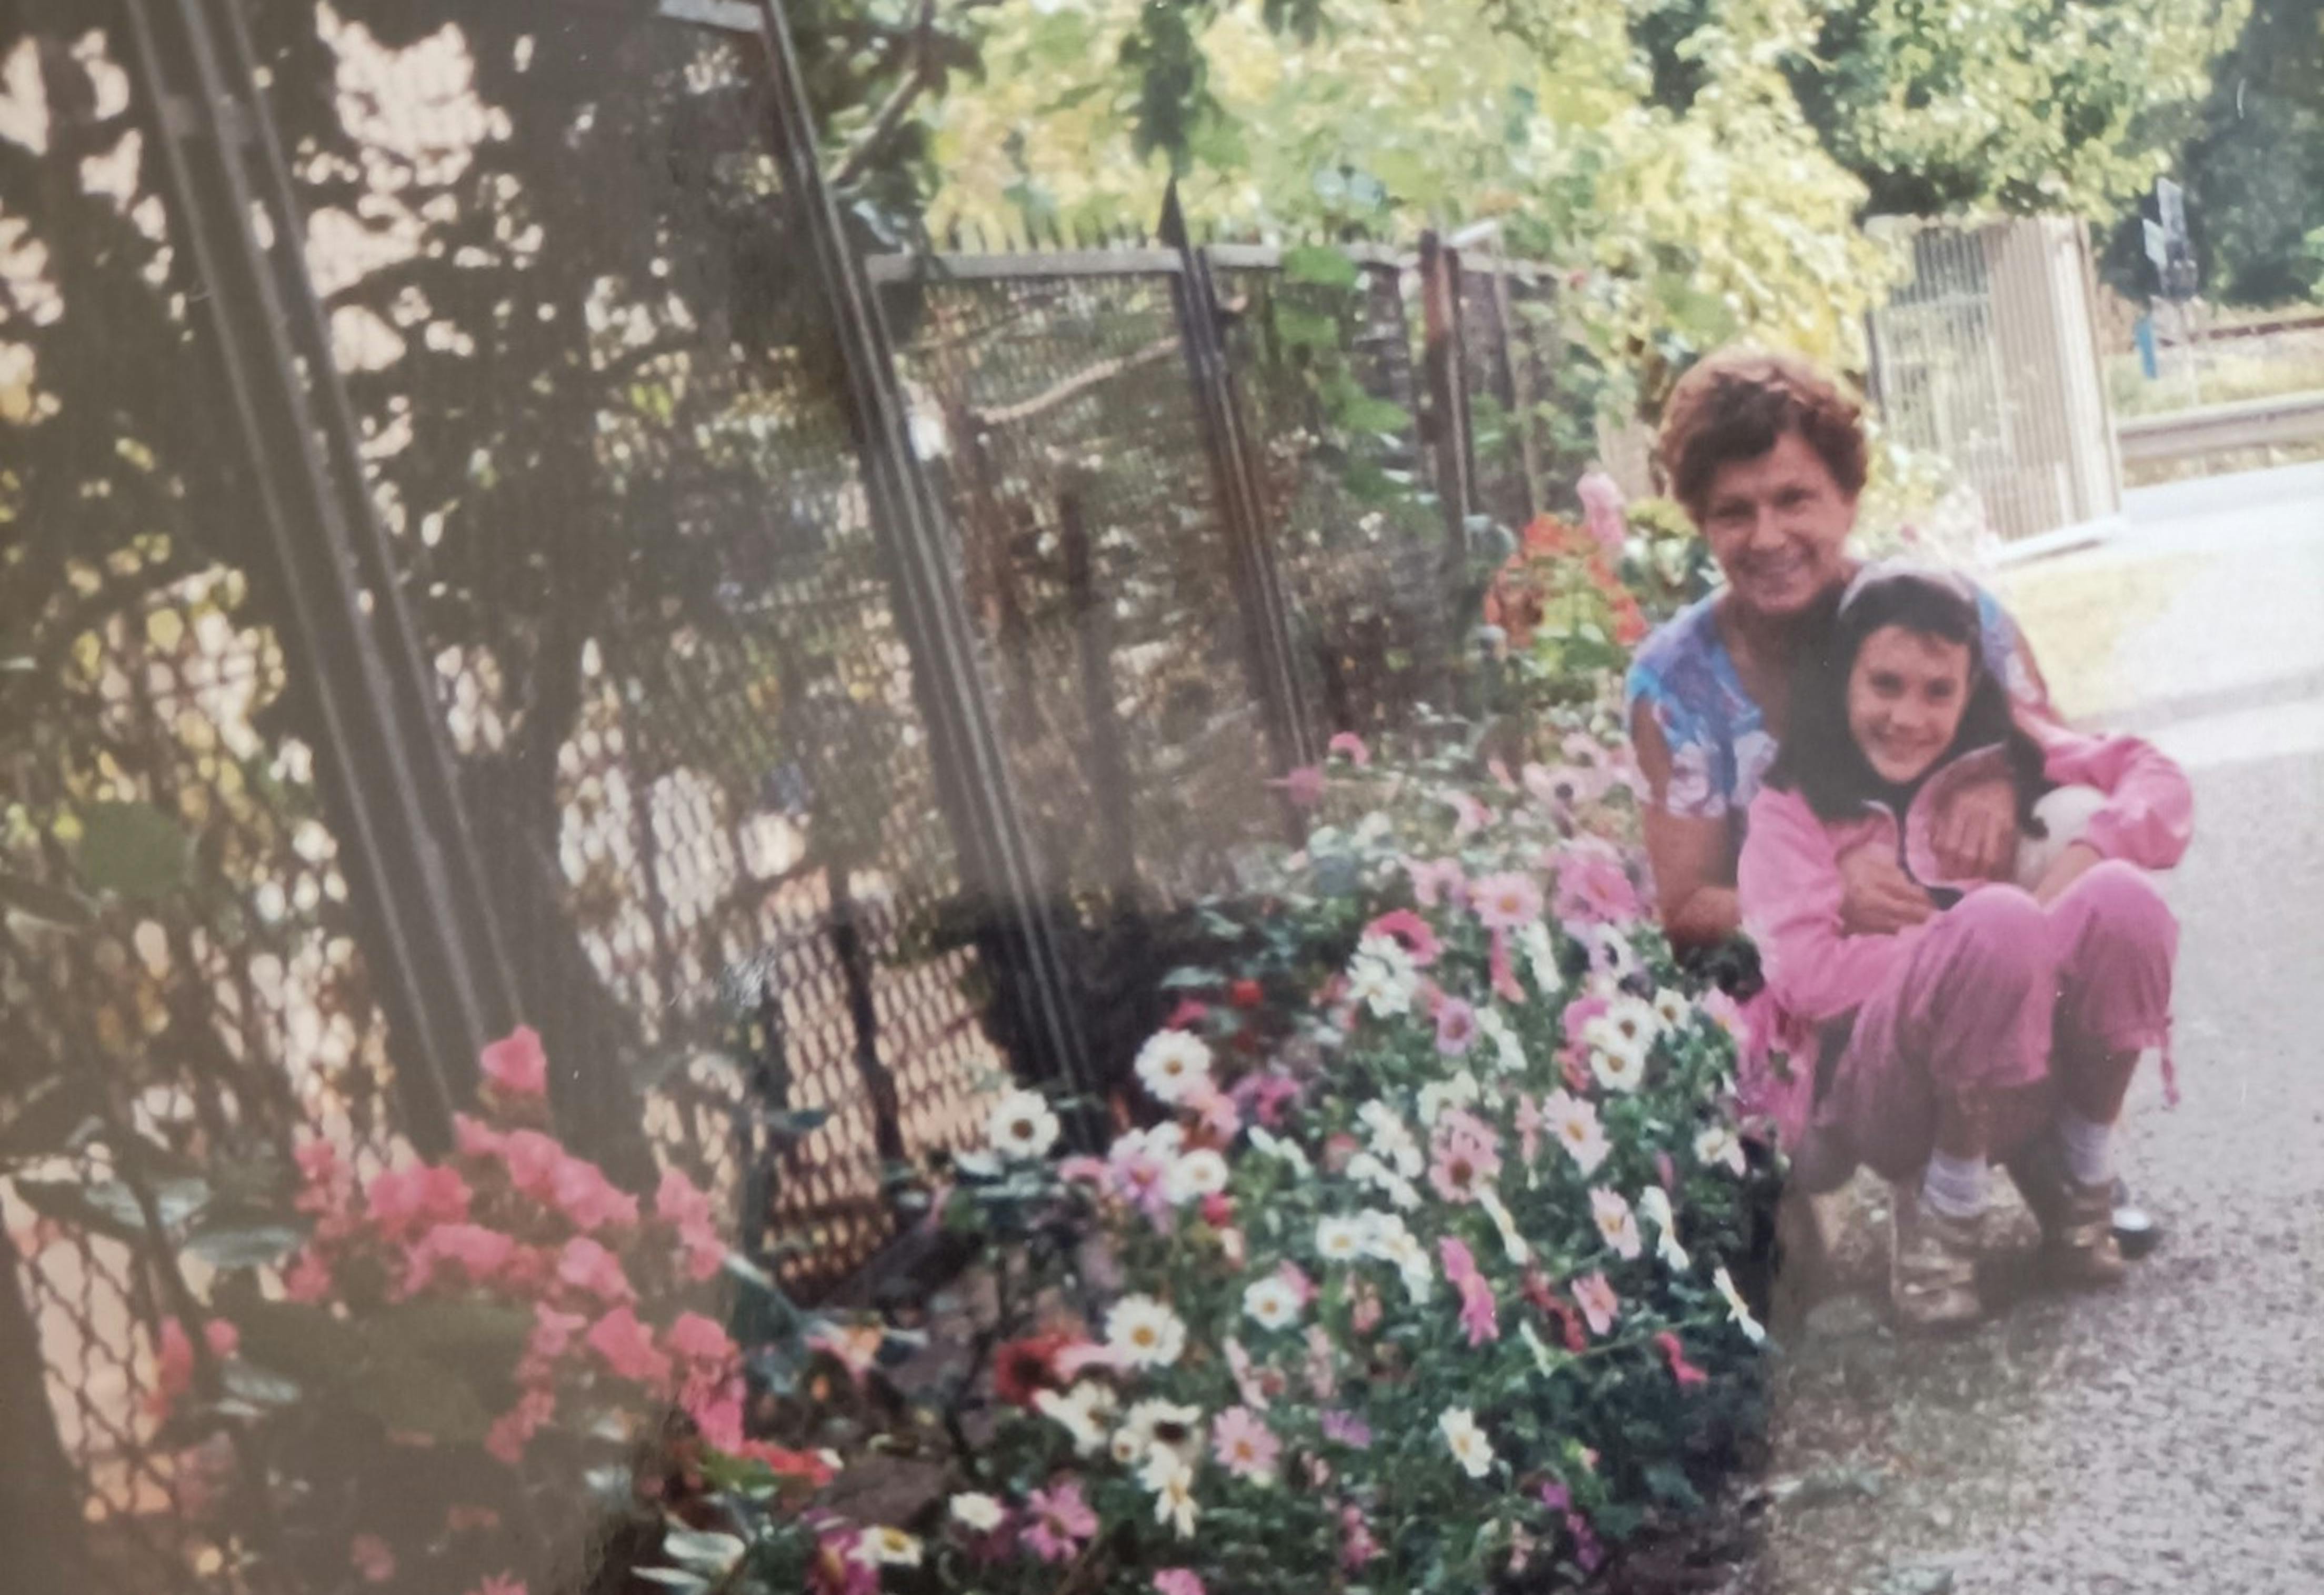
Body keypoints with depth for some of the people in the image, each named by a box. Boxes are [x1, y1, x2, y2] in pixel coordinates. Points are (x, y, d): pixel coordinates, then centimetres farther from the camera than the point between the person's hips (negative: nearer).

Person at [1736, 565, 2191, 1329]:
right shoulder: (1794, 806, 2)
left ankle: (2076, 1178, -5)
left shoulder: (1997, 752, 13)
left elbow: (2158, 781, 7)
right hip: (1878, 1090, -4)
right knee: (1995, 922, -34)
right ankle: (1941, 1205, -12)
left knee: (2122, 894, -24)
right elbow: (1804, 975, -12)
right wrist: (1982, 937, -17)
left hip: (2024, 1078, 4)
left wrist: (2087, 847, -14)